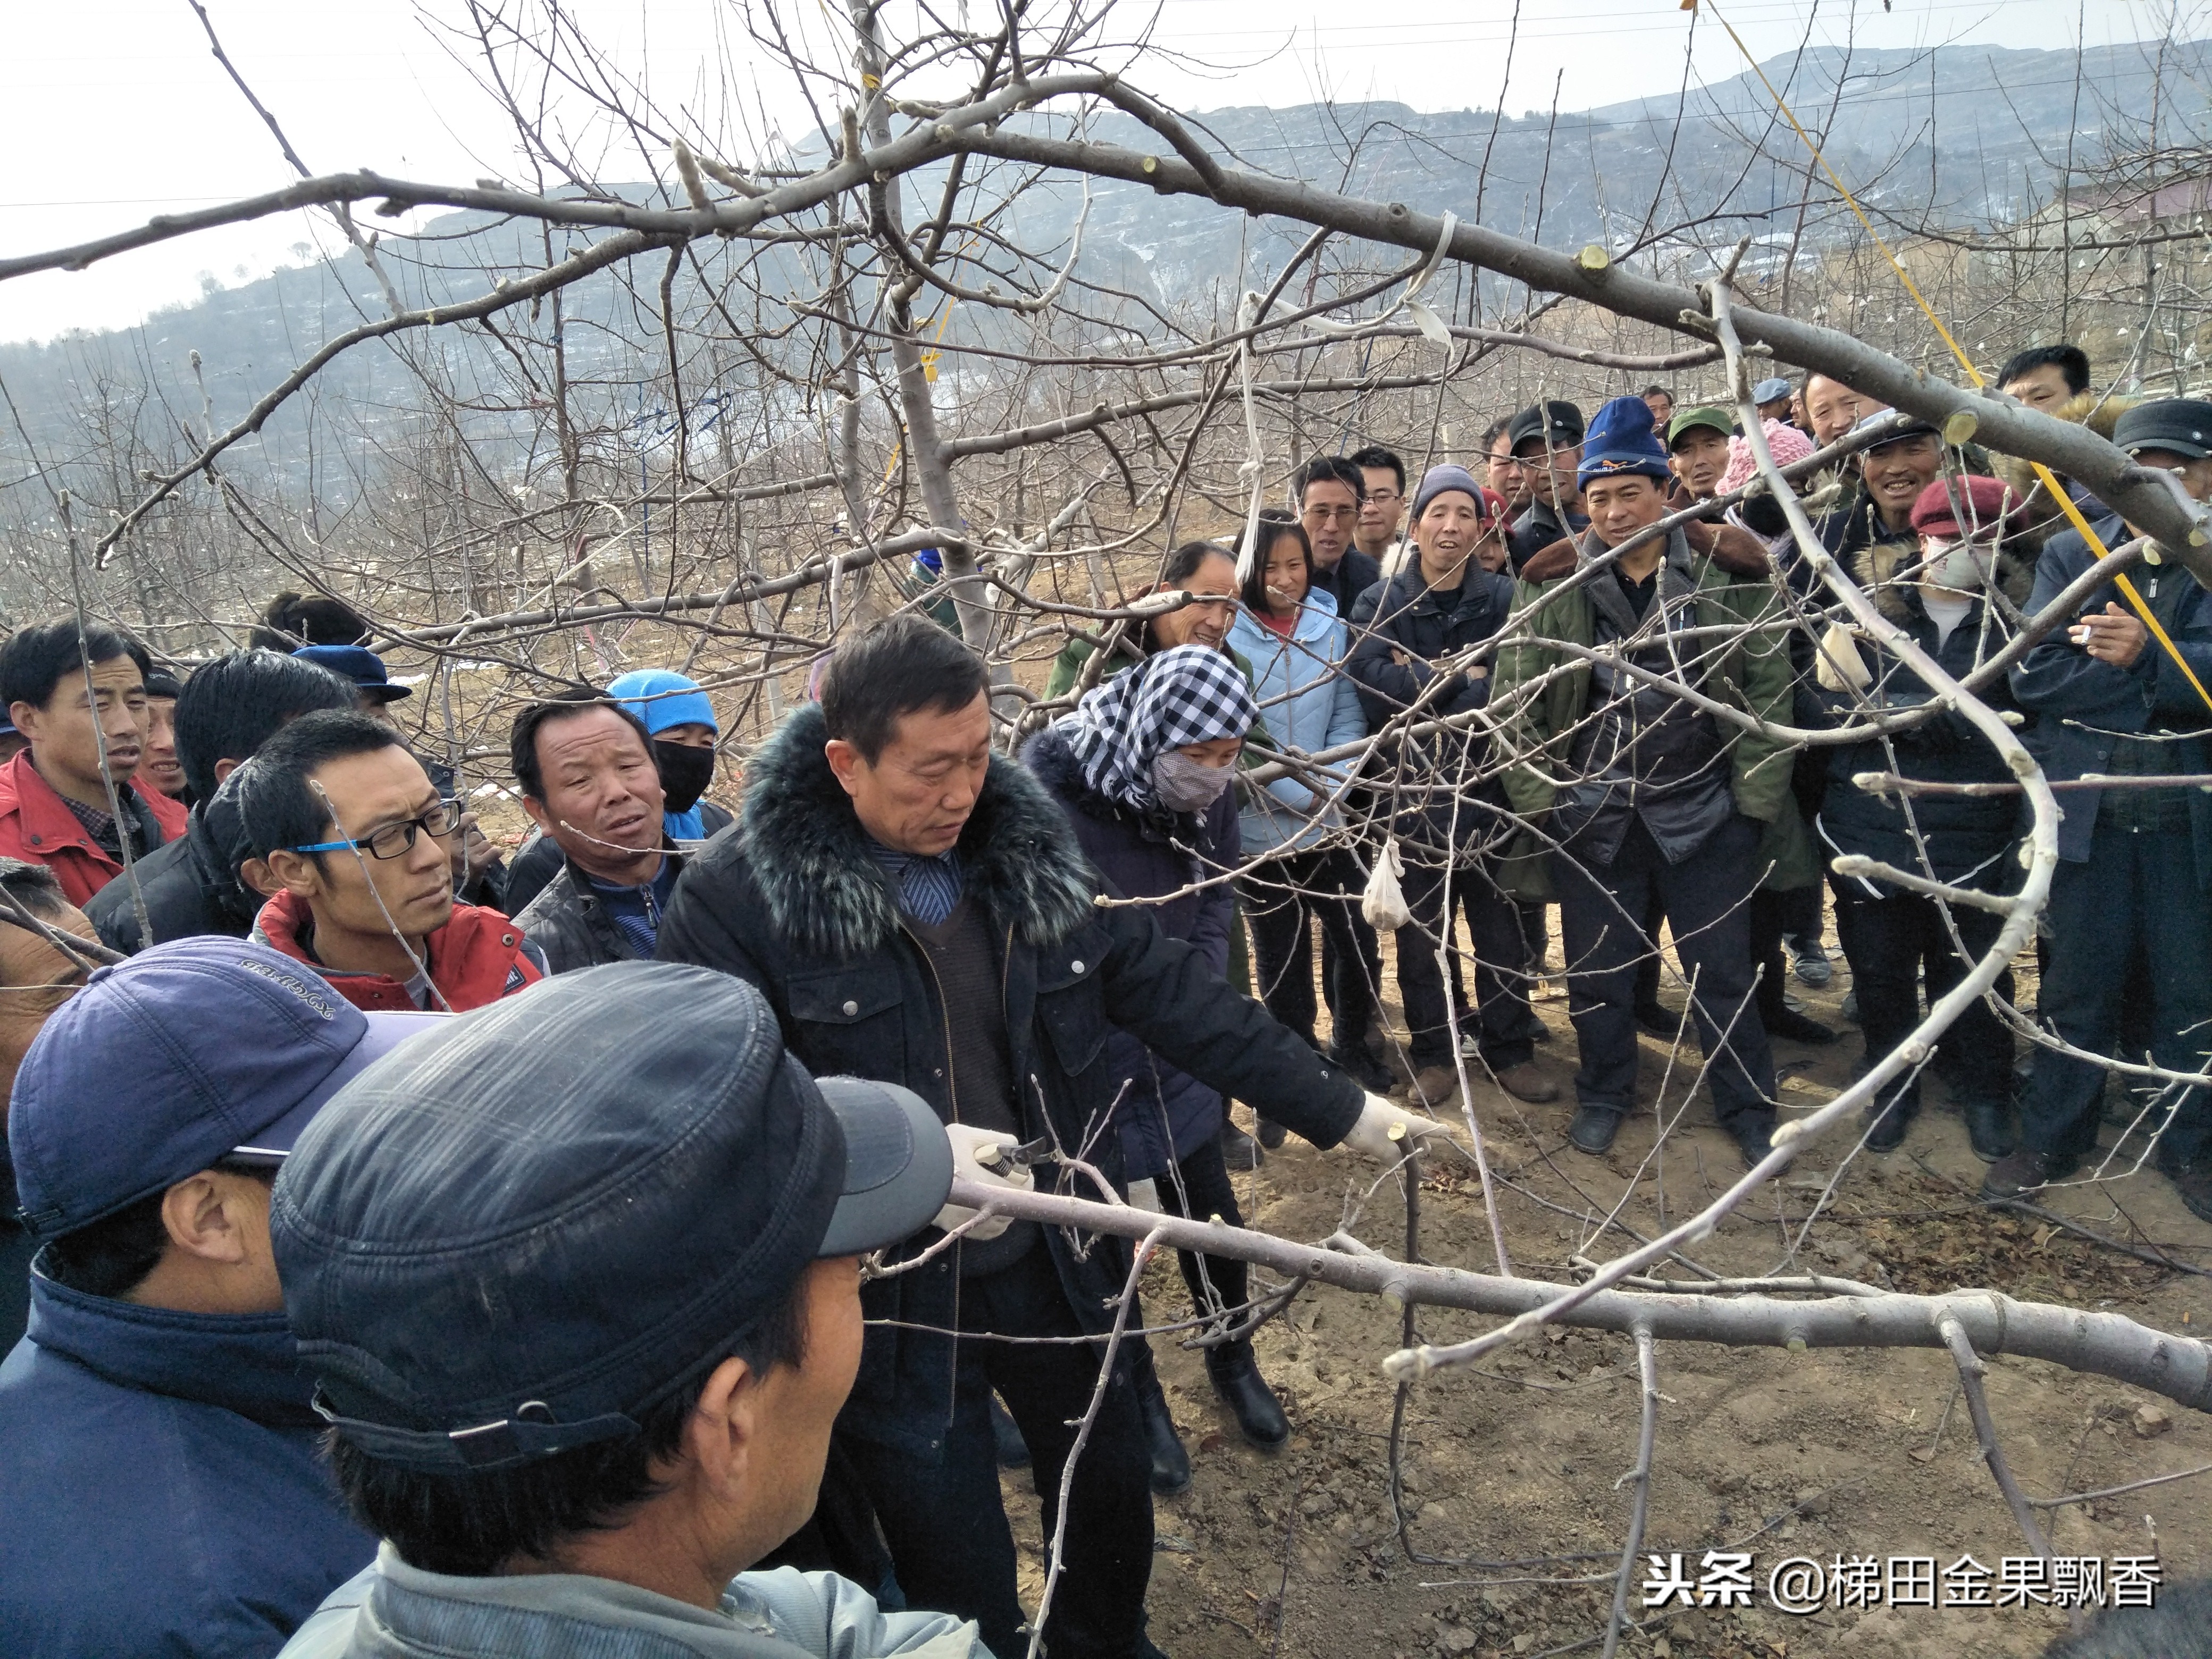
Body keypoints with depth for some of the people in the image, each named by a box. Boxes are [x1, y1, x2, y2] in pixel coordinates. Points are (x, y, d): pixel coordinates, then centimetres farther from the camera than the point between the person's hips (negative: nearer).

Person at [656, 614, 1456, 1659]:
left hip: (1058, 1268, 5)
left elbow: (1177, 996, 0)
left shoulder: (1034, 848, -4)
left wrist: (1341, 1110, 0)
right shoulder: (737, 898, -18)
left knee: (1113, 1501, 27)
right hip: (895, 1301, -4)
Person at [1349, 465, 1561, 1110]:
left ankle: (1509, 1049, 25)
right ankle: (1432, 1053, 24)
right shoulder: (1379, 605, 0)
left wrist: (1422, 681, -16)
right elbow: (1375, 691, -16)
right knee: (1422, 934, 10)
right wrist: (1463, 675, -15)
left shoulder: (1505, 598, 0)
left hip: (1492, 789, 0)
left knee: (1502, 929, 11)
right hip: (1411, 793, 0)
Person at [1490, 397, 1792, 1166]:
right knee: (1596, 970, 13)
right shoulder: (1551, 581, -3)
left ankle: (1748, 1107, 28)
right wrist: (1535, 796, -6)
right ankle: (1604, 1094, 34)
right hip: (1590, 811, 1)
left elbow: (1768, 689, -3)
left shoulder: (1731, 567, -6)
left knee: (1722, 971, 10)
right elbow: (1515, 699, -1)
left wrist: (1756, 796, -6)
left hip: (1704, 808, -1)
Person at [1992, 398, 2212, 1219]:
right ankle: (2052, 1138, 26)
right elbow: (2034, 675, -11)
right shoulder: (2070, 555, 2)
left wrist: (2143, 656, -23)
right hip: (2088, 812, 1)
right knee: (2077, 987, 11)